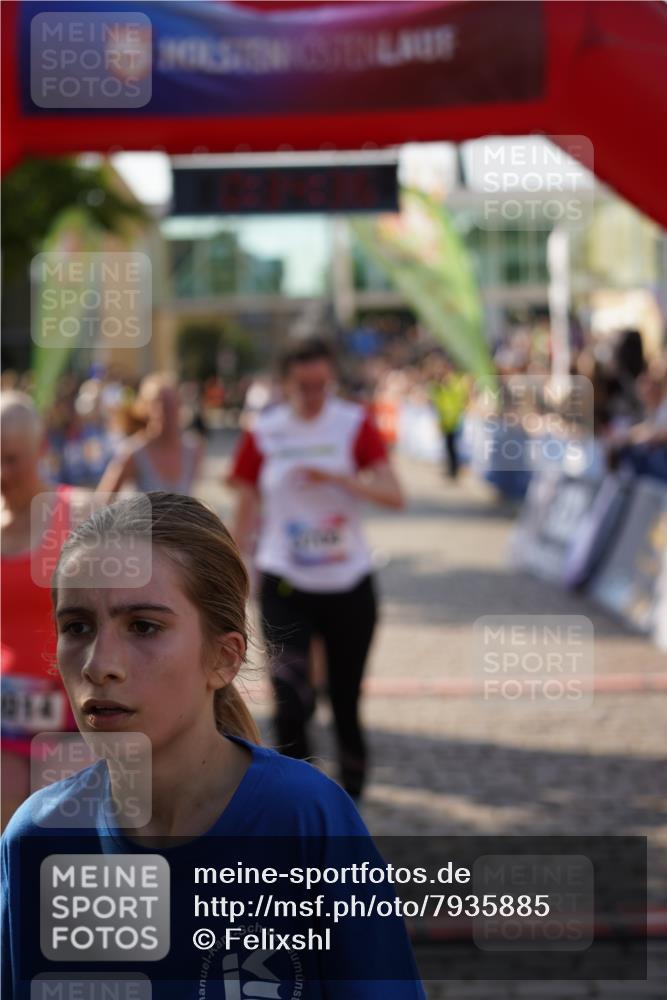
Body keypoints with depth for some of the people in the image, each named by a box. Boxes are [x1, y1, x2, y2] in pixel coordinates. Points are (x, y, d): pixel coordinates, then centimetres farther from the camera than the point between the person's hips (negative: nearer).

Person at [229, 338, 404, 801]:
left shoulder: (354, 424, -1)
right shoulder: (263, 433, 0)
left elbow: (394, 495, -10)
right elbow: (247, 510, 5)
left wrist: (338, 478, -23)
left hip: (348, 584, 1)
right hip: (285, 584, -1)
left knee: (347, 701, 10)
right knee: (291, 697, -17)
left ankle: (352, 795, 29)